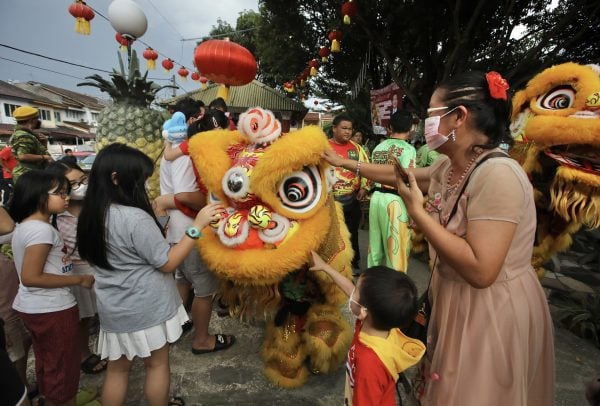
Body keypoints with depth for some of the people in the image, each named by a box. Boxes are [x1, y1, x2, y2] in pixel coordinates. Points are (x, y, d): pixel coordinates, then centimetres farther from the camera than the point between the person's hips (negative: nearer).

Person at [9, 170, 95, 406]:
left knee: (46, 363, 25)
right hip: (52, 309, -10)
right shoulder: (41, 229, -22)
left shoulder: (24, 226, 8)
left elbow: (31, 269, 14)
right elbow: (30, 277, -25)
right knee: (63, 367, 9)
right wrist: (79, 279, -19)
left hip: (32, 307, 10)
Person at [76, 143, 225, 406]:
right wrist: (197, 226, -21)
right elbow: (167, 263, -20)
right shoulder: (135, 218, -26)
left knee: (117, 368, 21)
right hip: (146, 309, -7)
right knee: (157, 364, 16)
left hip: (114, 308, 7)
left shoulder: (92, 215, -1)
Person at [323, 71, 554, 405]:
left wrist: (417, 212, -27)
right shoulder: (449, 167, -2)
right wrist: (344, 163, 17)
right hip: (456, 300, 8)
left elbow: (480, 271, -33)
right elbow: (398, 175, 14)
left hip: (493, 312, -8)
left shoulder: (497, 175, -29)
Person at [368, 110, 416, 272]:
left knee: (375, 244, 17)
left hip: (377, 197, 7)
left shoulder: (378, 147, 11)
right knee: (396, 248, 3)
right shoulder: (408, 149, -9)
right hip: (395, 200, -7)